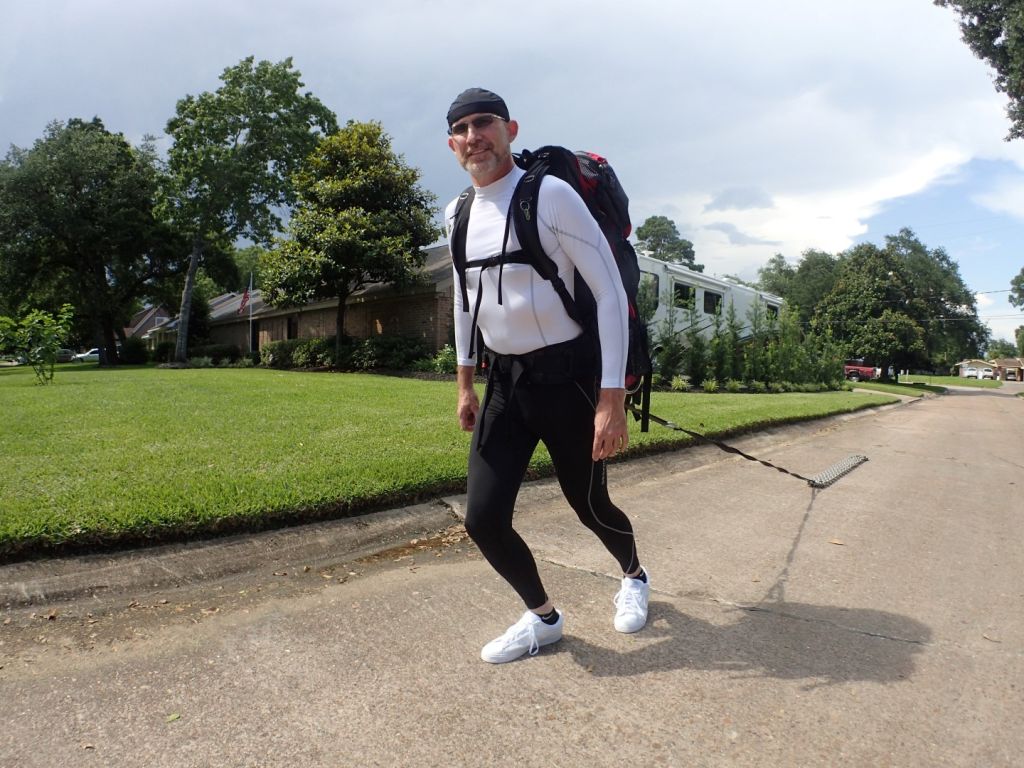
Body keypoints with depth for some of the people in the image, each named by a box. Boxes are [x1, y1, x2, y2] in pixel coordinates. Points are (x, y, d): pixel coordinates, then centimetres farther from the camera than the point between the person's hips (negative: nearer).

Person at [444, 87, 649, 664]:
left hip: (568, 374, -5)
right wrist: (466, 383, 17)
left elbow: (611, 292, -14)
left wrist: (612, 398, -18)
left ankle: (634, 577, 47)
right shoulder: (458, 214, 6)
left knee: (590, 505, 11)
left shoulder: (551, 195, -13)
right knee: (483, 517, 0)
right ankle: (543, 617, 28)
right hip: (505, 379, 6)